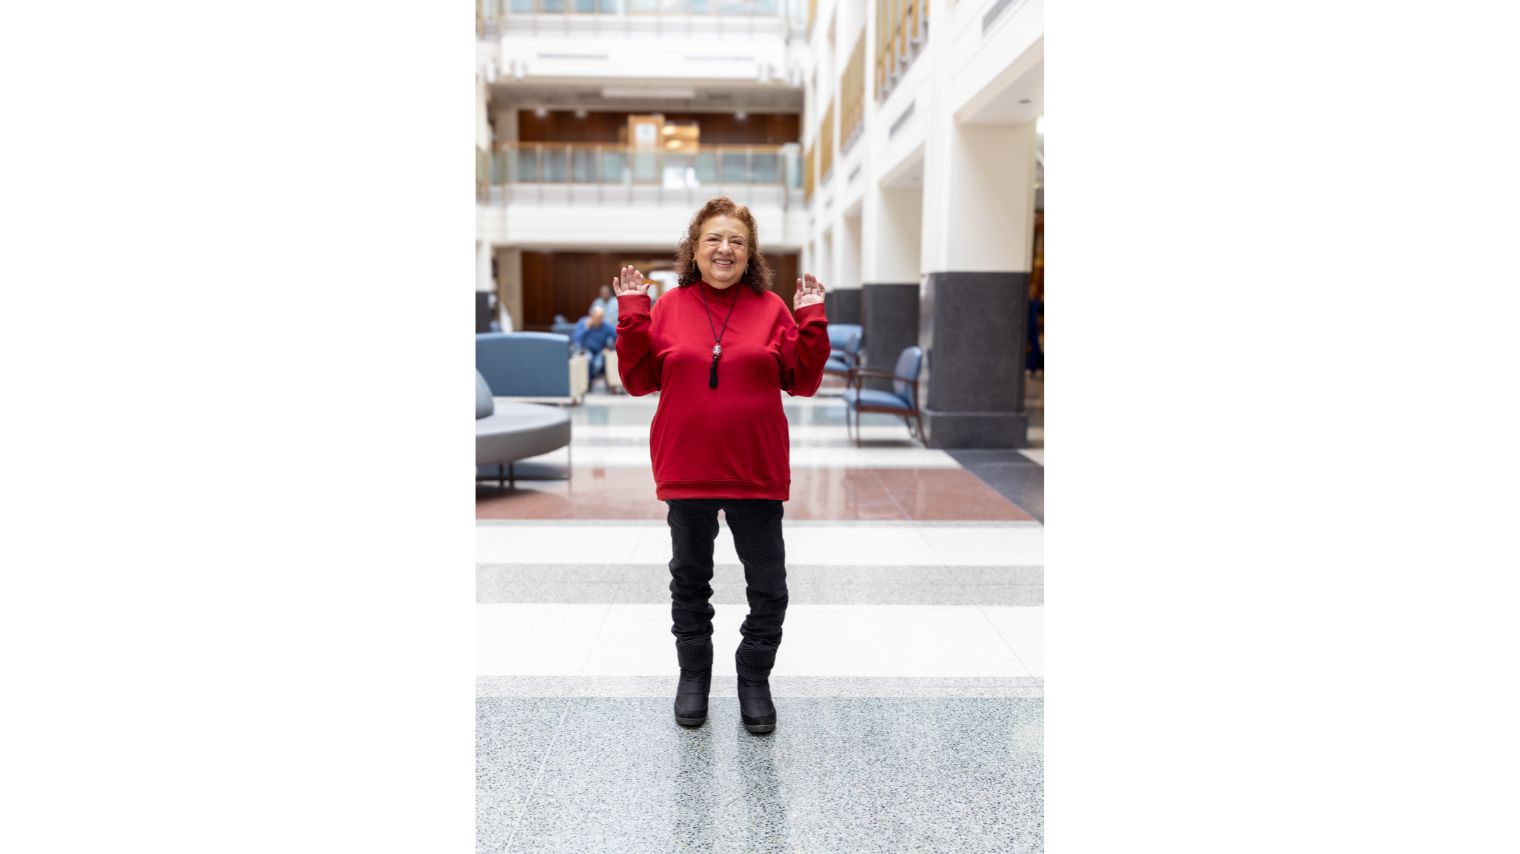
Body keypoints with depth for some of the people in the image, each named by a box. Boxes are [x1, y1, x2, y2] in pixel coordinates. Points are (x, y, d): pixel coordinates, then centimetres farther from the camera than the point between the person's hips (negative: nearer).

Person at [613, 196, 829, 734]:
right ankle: (693, 675, 35)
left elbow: (803, 381, -2)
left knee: (769, 588, 7)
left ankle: (754, 680, 27)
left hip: (757, 472, 0)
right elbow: (638, 380, -1)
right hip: (685, 471, 1)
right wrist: (632, 315, -10)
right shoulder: (668, 307, 0)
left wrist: (812, 319, -11)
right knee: (689, 580, 16)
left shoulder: (772, 308, -1)